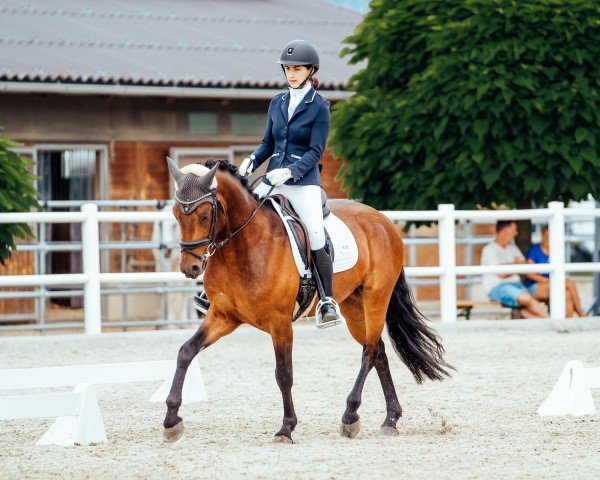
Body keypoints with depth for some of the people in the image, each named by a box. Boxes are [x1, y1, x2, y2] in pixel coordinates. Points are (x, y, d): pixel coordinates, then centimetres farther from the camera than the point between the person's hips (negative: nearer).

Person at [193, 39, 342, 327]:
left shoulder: (319, 107, -3)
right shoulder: (277, 103, 13)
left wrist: (290, 171, -22)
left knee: (316, 236, -19)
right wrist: (252, 160, -1)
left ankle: (328, 302, -14)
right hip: (273, 179, 6)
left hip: (304, 181, -6)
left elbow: (315, 152, -8)